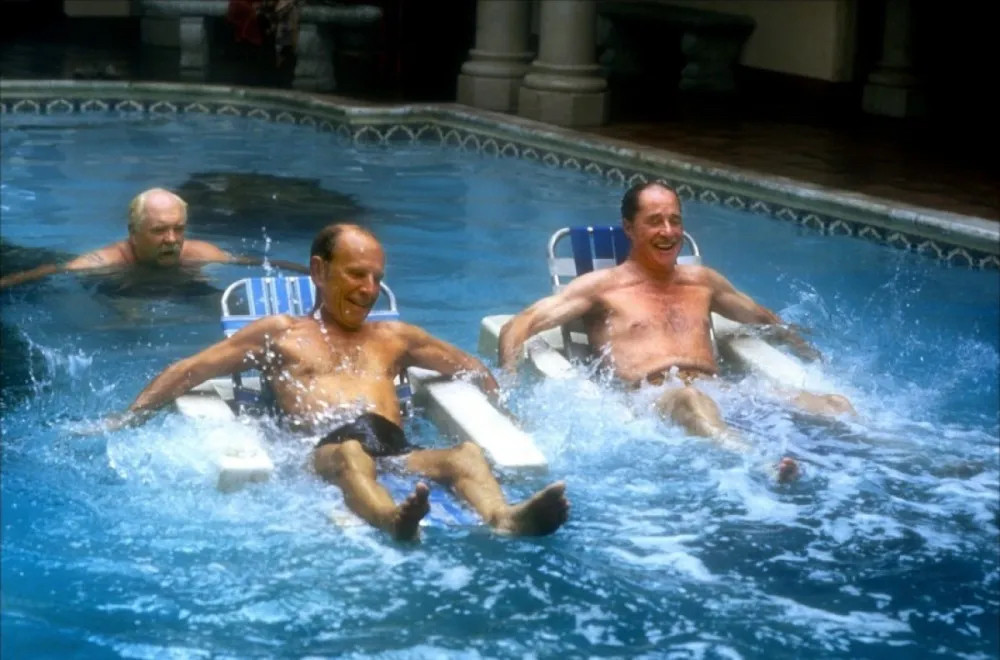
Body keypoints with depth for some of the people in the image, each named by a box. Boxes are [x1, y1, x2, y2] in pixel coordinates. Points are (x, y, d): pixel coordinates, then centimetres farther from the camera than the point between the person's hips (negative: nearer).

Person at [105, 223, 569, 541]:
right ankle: (392, 519, -75)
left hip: (396, 448, 4)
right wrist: (122, 422, 15)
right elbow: (188, 372, 22)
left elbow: (473, 369, 44)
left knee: (467, 454, -32)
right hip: (322, 448, -3)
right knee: (351, 452, -43)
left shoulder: (394, 336, 35)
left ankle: (504, 520, -63)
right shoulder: (279, 332, 25)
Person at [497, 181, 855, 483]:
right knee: (689, 399, -43)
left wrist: (817, 362, 31)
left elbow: (766, 320, 42)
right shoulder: (602, 286, 13)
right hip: (649, 403, -5)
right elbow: (518, 326, 4)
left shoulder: (702, 280, 28)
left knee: (834, 406, -19)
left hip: (719, 392, 6)